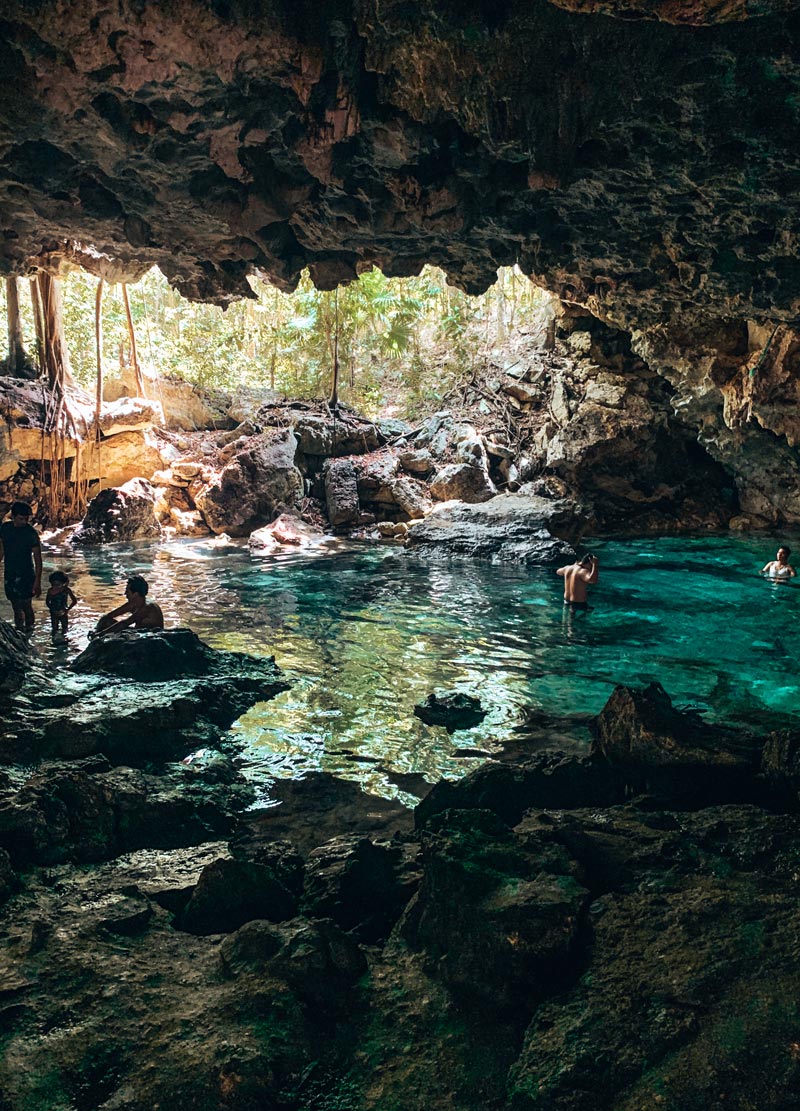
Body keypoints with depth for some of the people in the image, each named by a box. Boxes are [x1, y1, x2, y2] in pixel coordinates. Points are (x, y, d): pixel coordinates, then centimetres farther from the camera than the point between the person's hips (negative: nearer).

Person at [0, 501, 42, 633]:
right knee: (16, 606, 14)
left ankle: (28, 631, 12)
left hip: (26, 574, -5)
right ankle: (19, 631, 28)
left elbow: (38, 558, -15)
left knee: (26, 605, 0)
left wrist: (37, 582, -19)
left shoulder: (31, 533, -16)